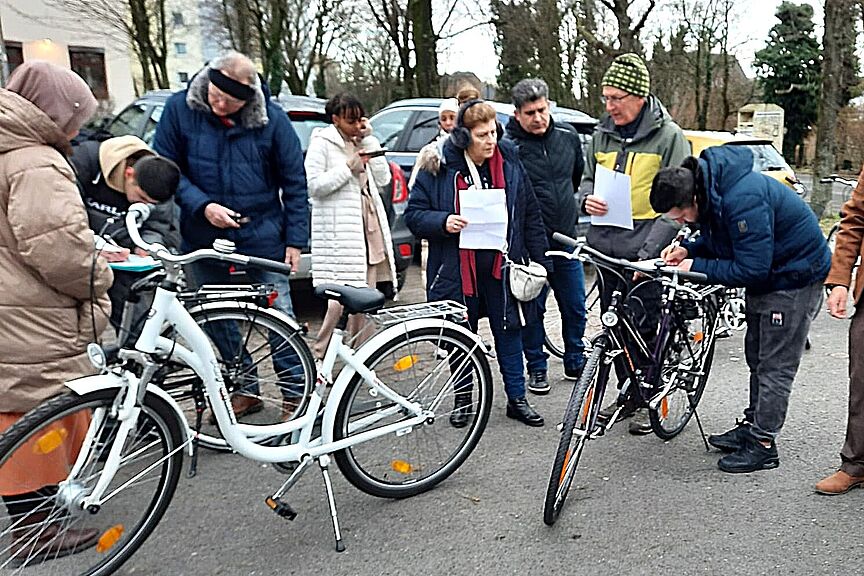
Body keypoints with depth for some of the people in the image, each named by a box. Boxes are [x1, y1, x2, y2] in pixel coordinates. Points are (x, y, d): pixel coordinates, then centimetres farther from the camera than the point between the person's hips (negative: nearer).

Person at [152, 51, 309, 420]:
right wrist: (202, 206, -16)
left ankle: (295, 393, 17)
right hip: (204, 239, 3)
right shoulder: (180, 109, -5)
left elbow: (294, 183, -2)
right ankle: (247, 390, 29)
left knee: (278, 316, 2)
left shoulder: (271, 119, -8)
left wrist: (295, 240, -5)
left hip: (262, 238, -3)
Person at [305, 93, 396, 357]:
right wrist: (348, 167, -12)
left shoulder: (364, 142, 18)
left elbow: (383, 178, 8)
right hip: (338, 229, -6)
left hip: (369, 225, 7)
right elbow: (314, 185, -9)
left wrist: (369, 140, 4)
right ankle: (319, 356, -3)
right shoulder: (322, 143, -1)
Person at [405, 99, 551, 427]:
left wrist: (540, 260, 8)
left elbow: (530, 215, 9)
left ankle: (517, 398, 25)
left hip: (501, 267, 2)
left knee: (509, 333, 10)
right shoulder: (440, 167, -6)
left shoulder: (509, 163, 3)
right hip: (457, 269, -1)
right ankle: (462, 400, 30)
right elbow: (414, 214, -2)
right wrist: (442, 222, -22)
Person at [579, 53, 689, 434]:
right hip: (607, 250, 5)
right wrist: (587, 198, -4)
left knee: (647, 328, 3)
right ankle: (627, 394, 29)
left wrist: (648, 250, -19)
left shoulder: (668, 136, -6)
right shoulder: (602, 134, 9)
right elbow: (587, 178, 21)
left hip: (646, 253, -5)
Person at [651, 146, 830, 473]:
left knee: (775, 365, -3)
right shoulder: (708, 189, -6)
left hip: (795, 276, -9)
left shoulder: (743, 200, -35)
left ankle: (763, 445, 6)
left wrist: (697, 267, -26)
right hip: (765, 272, 10)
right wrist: (688, 251, -10)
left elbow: (752, 269, -32)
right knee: (757, 357, 16)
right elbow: (719, 240, 8)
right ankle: (752, 426, 28)